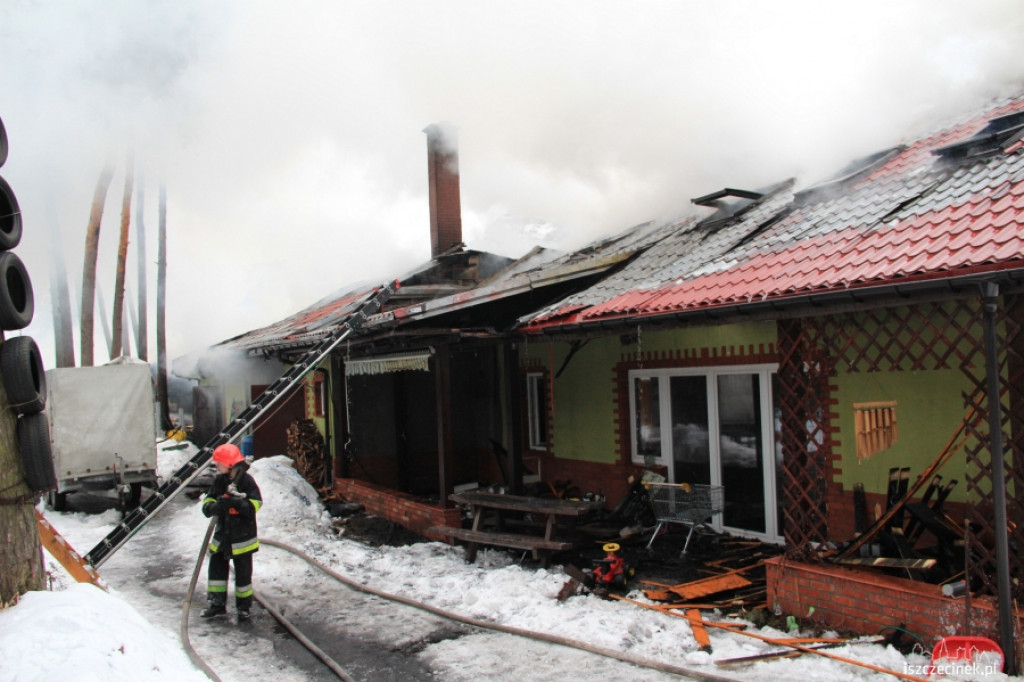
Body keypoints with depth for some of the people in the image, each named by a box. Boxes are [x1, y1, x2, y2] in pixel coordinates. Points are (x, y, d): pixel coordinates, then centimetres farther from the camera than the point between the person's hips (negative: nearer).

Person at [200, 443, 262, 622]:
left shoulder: (246, 481, -14)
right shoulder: (218, 481, 2)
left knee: (243, 573, 6)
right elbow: (207, 503, 3)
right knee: (216, 568, 11)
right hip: (222, 535, 5)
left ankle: (244, 607, 20)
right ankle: (217, 604, 26)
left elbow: (255, 505, -18)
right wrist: (214, 507, -21)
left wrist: (236, 503, -32)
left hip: (242, 536, -5)